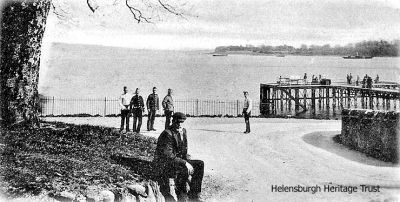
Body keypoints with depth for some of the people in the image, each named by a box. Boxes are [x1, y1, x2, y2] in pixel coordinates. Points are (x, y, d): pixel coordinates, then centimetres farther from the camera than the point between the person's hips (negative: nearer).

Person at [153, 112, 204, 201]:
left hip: (177, 161, 9)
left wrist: (187, 160, -1)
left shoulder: (183, 131, 7)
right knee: (185, 169, -34)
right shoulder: (167, 134, -19)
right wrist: (185, 163, -28)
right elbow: (168, 155, -25)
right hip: (164, 165, -9)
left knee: (200, 164, -7)